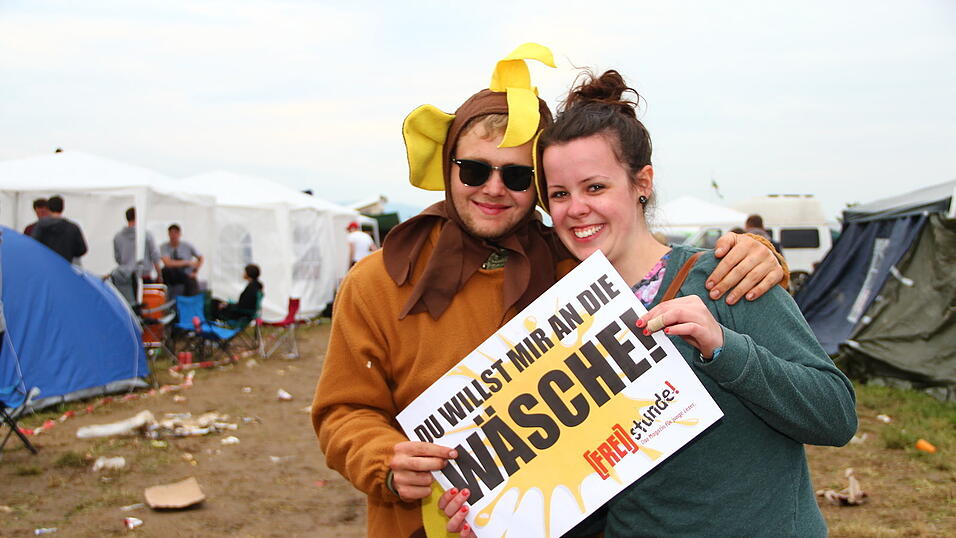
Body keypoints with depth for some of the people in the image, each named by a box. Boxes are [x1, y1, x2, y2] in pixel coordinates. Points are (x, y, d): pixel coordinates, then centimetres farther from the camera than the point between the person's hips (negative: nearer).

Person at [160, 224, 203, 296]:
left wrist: (194, 272, -2)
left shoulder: (187, 245, -1)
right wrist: (187, 262, -18)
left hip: (187, 276, 0)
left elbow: (200, 258, 12)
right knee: (165, 269, -32)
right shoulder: (164, 247, -7)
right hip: (171, 276, 0)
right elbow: (168, 263, -22)